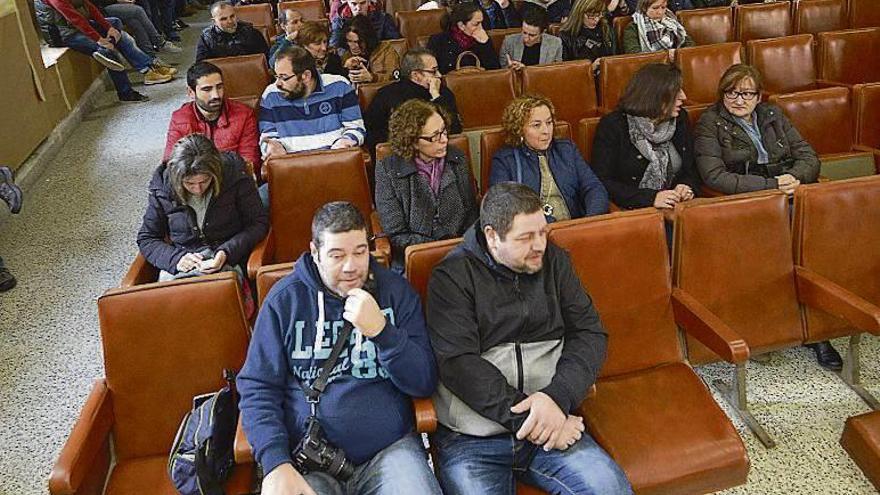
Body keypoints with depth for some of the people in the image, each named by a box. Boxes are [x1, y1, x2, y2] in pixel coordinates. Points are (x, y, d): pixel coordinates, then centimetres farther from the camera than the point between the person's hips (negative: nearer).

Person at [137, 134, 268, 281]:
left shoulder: (234, 174, -9)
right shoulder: (161, 187, -4)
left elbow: (259, 223, -3)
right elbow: (146, 239, 6)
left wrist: (227, 252, -17)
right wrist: (175, 258, -14)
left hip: (227, 262, -1)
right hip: (180, 265, 1)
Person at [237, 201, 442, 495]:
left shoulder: (395, 291, 2)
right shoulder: (285, 298, 0)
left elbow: (425, 384, -3)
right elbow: (256, 388, 0)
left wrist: (381, 329, -18)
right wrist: (276, 464, -14)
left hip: (390, 448, 0)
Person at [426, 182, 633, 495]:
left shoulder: (554, 261, 9)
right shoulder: (452, 276, -4)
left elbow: (590, 333, 4)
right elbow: (458, 363, -13)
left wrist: (557, 396, -13)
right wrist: (525, 417, -16)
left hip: (552, 425, 3)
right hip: (470, 438, -2)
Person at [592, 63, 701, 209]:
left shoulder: (680, 119, 10)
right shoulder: (612, 126, -8)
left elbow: (691, 170, 17)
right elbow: (601, 183, -13)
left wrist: (687, 188, -7)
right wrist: (651, 198, -21)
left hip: (676, 210, 5)